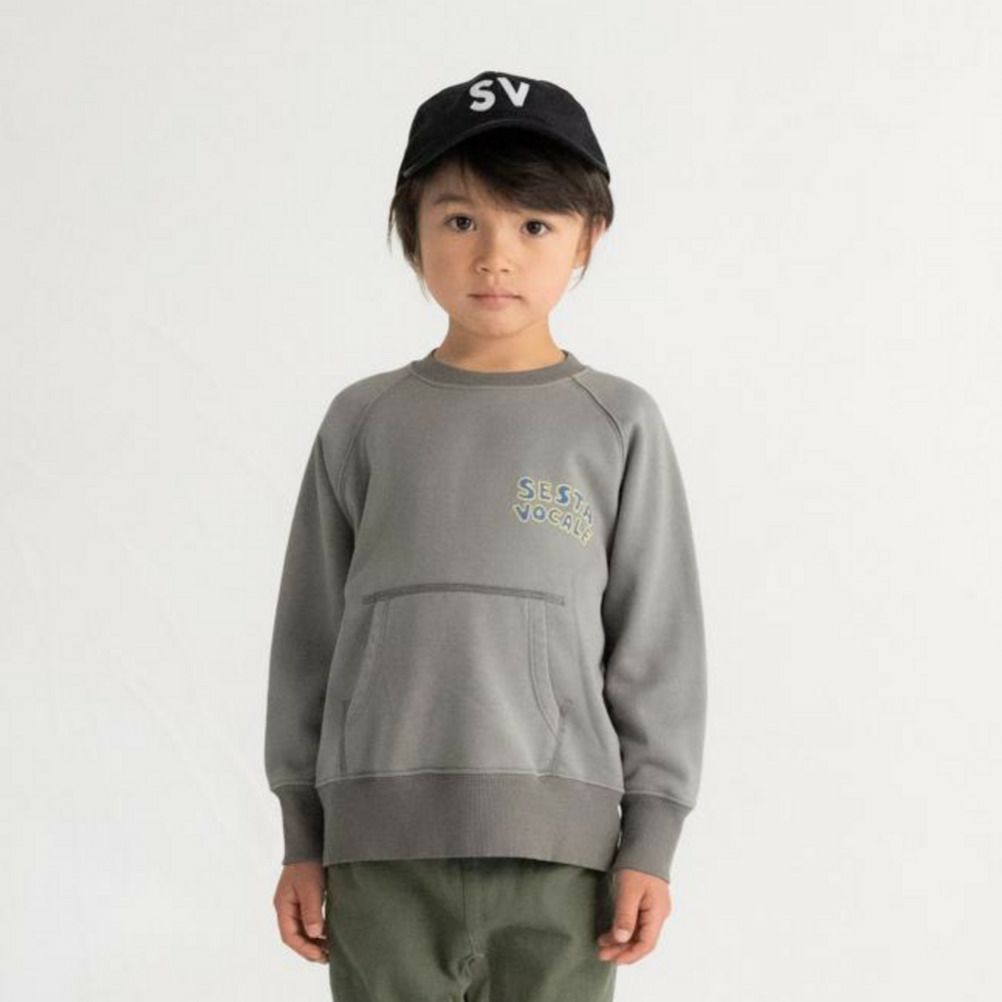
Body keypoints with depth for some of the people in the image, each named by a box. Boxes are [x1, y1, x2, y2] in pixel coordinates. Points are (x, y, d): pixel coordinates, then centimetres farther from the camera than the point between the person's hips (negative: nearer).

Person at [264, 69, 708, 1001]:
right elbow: (310, 630, 11)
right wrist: (303, 837, 9)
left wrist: (651, 840, 0)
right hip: (383, 842, 1)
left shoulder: (617, 424, 4)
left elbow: (658, 643, 4)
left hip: (556, 840, -1)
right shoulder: (365, 421, 8)